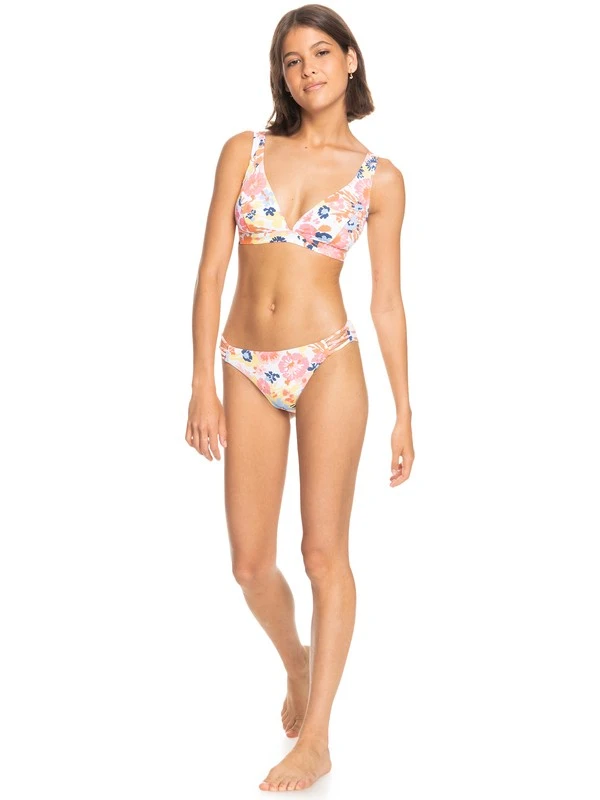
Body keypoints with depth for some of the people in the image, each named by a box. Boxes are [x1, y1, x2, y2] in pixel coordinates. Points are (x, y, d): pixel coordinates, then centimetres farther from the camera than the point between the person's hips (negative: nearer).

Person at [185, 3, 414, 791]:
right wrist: (202, 386, -4)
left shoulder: (379, 177, 3)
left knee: (324, 553, -1)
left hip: (328, 365, -2)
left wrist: (405, 412, 4)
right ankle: (297, 662, 38)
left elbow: (387, 299, 5)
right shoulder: (245, 151, 5)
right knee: (251, 563, 6)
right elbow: (211, 271, 2)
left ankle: (314, 741, 11)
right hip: (249, 370, 2)